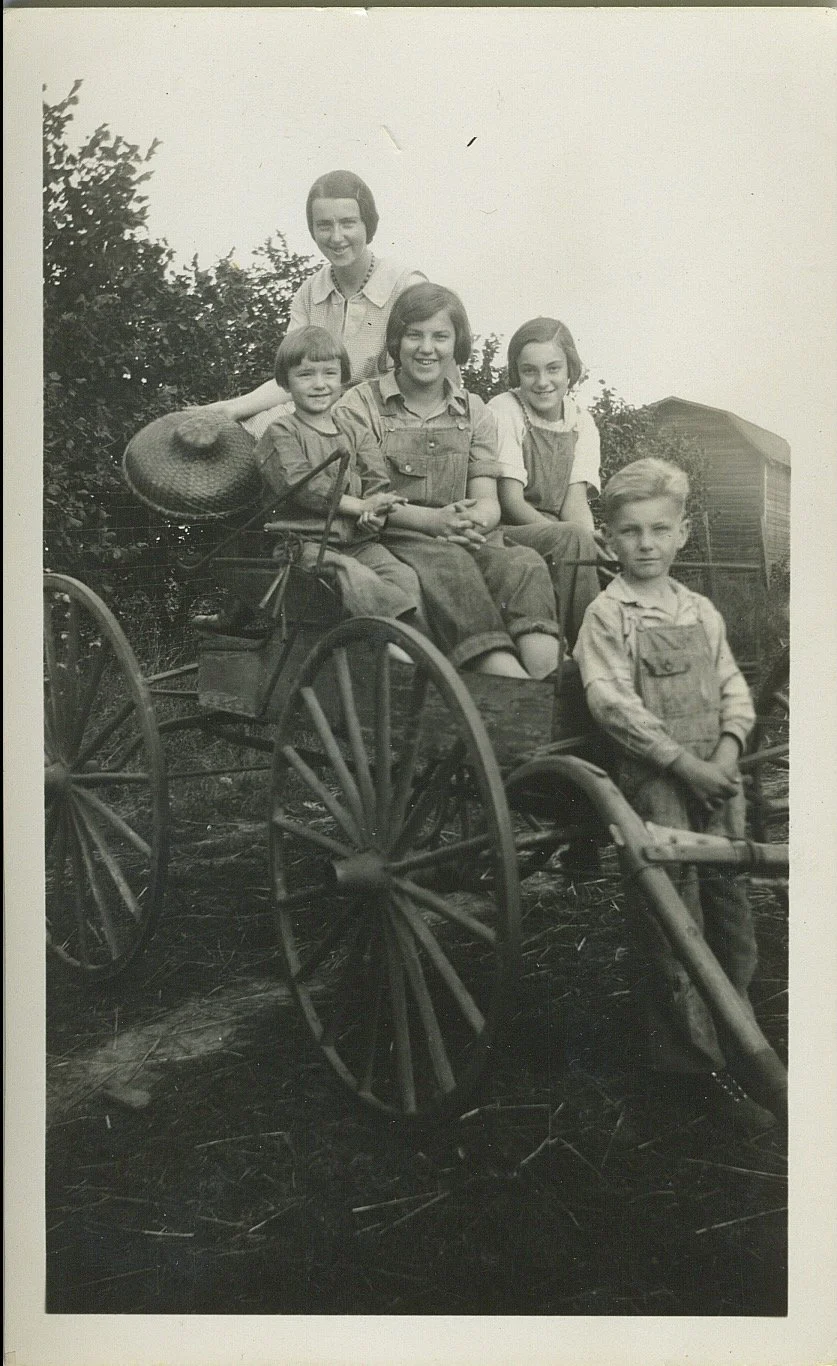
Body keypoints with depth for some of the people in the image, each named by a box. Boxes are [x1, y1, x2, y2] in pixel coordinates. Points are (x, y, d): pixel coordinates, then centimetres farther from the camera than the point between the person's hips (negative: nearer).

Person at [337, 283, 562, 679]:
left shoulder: (474, 412, 19)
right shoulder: (360, 405, 7)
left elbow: (487, 500, 9)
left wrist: (474, 521, -17)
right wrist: (432, 520, -18)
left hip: (466, 542, 4)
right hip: (392, 540, -4)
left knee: (526, 564, -28)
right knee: (449, 562, -37)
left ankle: (547, 680, -48)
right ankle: (513, 686, -51)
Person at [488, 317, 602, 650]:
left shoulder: (581, 421, 11)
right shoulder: (504, 410, -4)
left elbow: (575, 501, 1)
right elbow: (511, 501, -12)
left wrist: (591, 541, -23)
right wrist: (582, 542, -24)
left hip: (556, 537, 5)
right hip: (502, 534, -5)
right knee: (572, 539, -33)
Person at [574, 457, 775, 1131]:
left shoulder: (702, 612, 12)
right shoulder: (608, 614, -6)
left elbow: (734, 689, 11)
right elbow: (612, 702, -15)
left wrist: (727, 753, -7)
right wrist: (684, 762, -17)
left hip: (716, 781, 6)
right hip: (653, 784, -6)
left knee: (732, 911, 11)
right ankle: (697, 1061, 11)